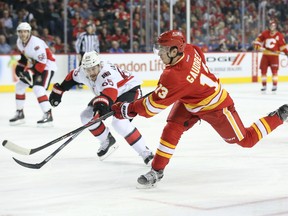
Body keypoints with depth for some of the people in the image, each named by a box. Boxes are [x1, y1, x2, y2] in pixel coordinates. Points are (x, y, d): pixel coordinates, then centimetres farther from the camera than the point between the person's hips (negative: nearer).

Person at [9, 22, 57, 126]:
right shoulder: (19, 42, -1)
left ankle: (48, 116, -21)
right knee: (20, 86, 9)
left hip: (47, 66, -10)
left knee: (38, 89, -26)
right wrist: (21, 65, 6)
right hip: (34, 66, 10)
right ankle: (19, 114, 19)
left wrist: (32, 73, -30)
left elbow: (42, 61, -31)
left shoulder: (36, 43, -29)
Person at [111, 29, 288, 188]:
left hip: (215, 107, -8)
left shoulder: (176, 77, -39)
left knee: (246, 140, 9)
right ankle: (157, 171, -3)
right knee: (172, 128, -8)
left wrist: (128, 109, -22)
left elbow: (154, 105, -33)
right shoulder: (189, 50, -18)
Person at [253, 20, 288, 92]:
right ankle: (264, 85, 11)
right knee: (263, 70, 2)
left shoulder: (279, 35, -2)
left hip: (274, 55, -2)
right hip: (265, 55, 3)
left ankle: (274, 85, -1)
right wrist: (258, 46, -6)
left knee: (274, 70, -9)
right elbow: (258, 39, 10)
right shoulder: (265, 33, 3)